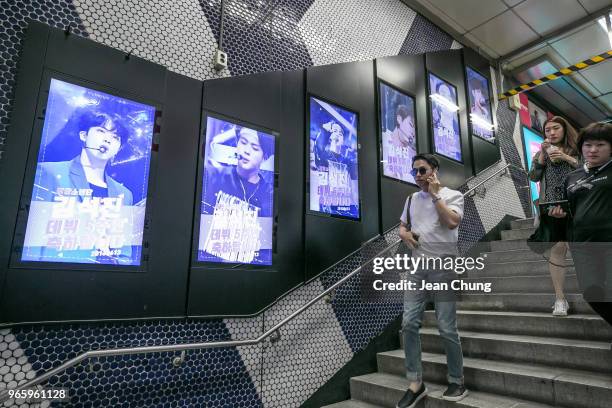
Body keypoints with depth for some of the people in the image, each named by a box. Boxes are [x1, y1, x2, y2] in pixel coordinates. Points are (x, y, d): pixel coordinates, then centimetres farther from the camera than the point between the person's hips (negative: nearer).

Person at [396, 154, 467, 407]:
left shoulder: (452, 195, 1)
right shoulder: (411, 199, 16)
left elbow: (452, 222, -17)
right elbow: (402, 226, 24)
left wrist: (435, 194, -12)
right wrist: (404, 234, 1)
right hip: (417, 266, 5)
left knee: (446, 328, -1)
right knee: (409, 324, -1)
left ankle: (457, 382, 20)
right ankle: (415, 384, 11)